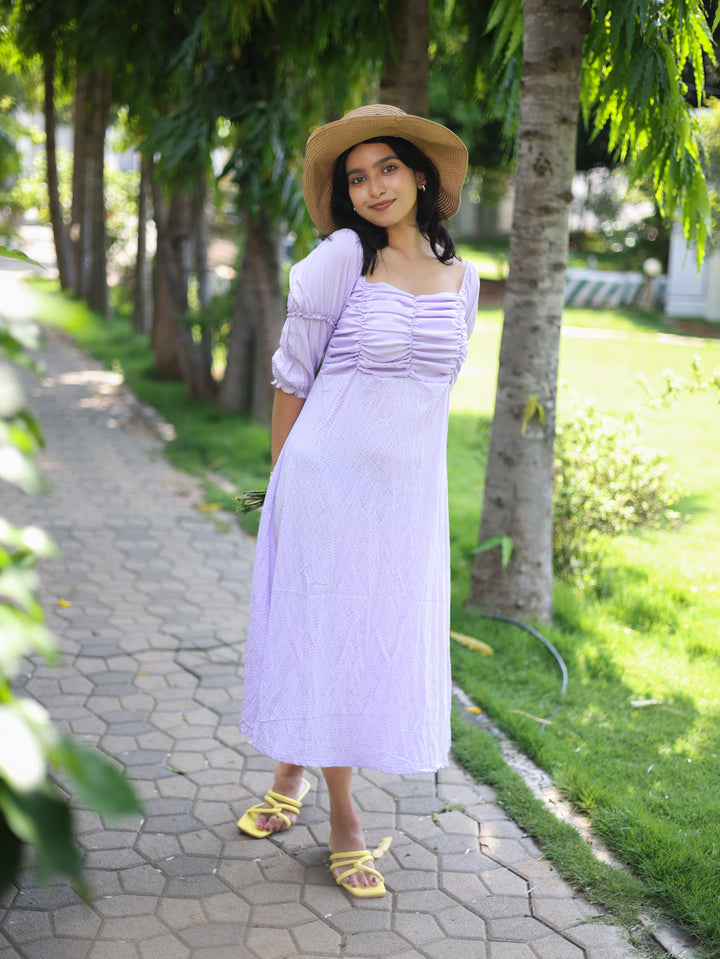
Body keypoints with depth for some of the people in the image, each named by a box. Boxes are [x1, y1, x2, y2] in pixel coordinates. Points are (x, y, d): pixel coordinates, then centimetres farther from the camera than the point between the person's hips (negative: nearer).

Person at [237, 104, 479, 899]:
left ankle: (293, 772, 34)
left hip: (410, 491, 4)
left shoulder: (461, 278, 5)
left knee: (386, 640, 10)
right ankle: (342, 817, 22)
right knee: (322, 633, 5)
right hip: (328, 479, -4)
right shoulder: (342, 258, -8)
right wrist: (284, 481, 0)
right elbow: (291, 375, -2)